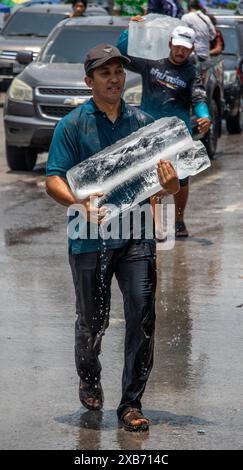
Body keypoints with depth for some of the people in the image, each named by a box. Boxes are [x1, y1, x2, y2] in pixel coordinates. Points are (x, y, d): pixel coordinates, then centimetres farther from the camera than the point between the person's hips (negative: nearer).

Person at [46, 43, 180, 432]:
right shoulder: (72, 126, -1)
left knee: (142, 317, -7)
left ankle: (132, 404, 1)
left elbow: (169, 186, 10)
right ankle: (89, 379, 39)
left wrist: (169, 181, -15)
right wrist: (80, 202, -27)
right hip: (90, 239, -2)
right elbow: (53, 180, -7)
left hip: (136, 236, 2)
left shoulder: (143, 123, 8)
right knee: (93, 321, 10)